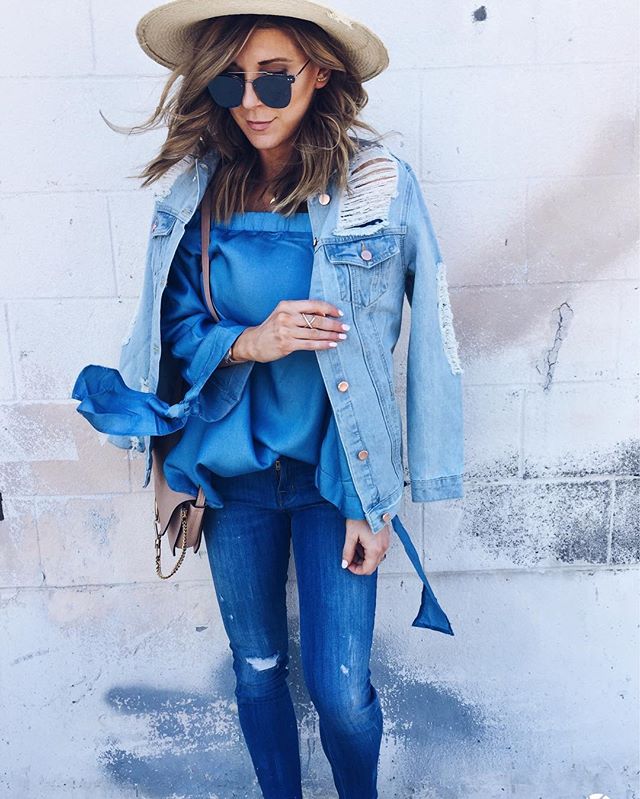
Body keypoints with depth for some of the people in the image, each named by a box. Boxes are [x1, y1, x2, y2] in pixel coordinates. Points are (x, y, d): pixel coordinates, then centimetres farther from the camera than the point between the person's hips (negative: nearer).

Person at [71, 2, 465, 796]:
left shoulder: (382, 184, -8)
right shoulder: (192, 189, -2)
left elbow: (423, 343, -6)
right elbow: (173, 326, 4)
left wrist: (380, 498, -7)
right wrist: (248, 343, -19)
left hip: (336, 470, -2)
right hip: (233, 469, 3)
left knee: (340, 690, 2)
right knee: (256, 670, 17)